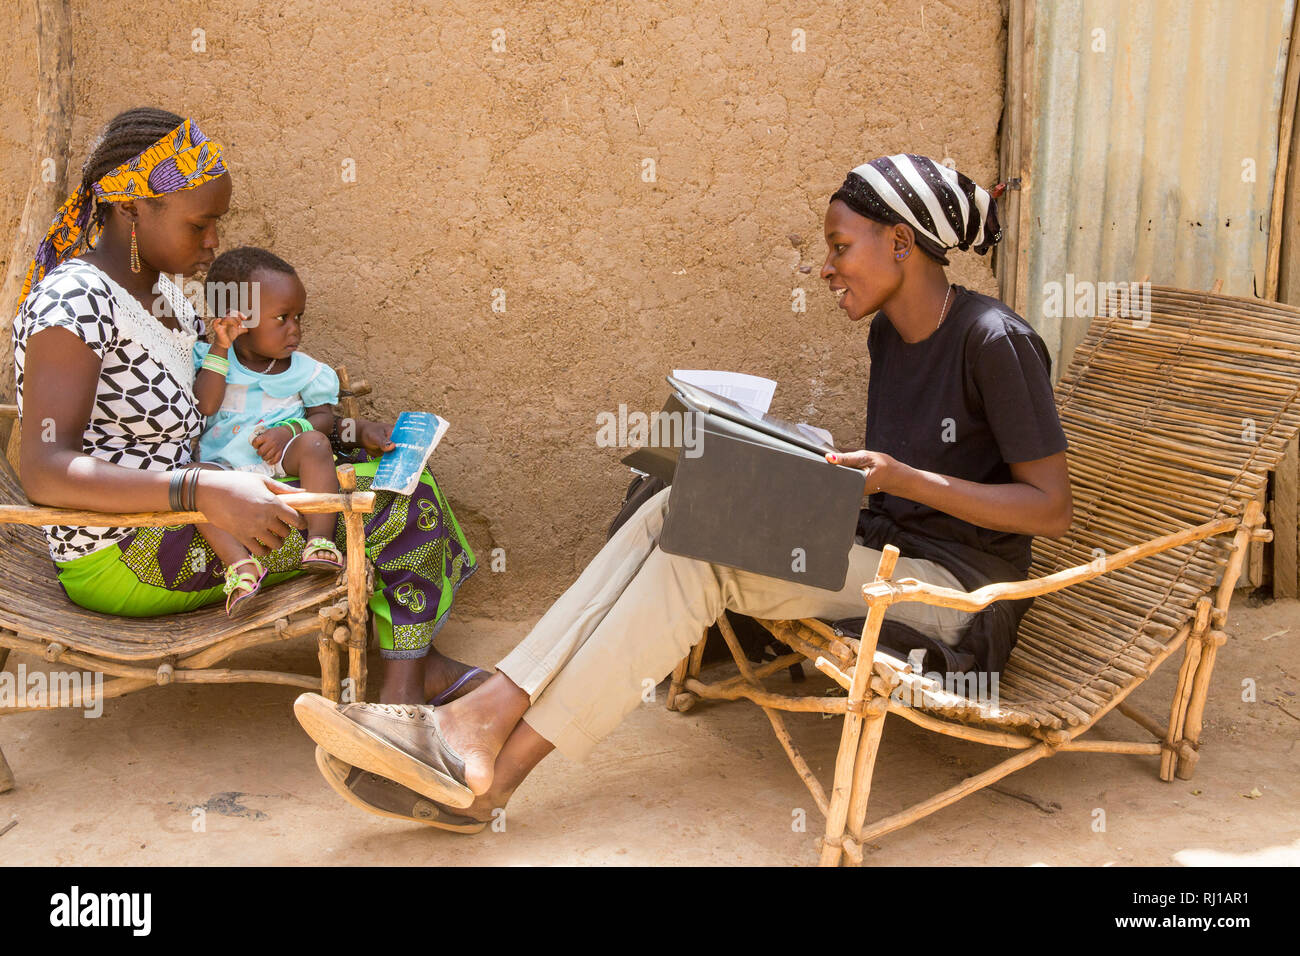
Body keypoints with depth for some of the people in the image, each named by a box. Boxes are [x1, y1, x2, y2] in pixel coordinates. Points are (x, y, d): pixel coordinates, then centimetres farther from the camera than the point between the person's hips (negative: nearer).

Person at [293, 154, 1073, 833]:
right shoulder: (890, 332, 12)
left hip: (953, 589, -7)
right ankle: (487, 718, -23)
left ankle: (494, 767, -22)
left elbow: (1054, 509, -15)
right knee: (679, 509, -15)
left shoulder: (994, 341, -14)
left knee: (699, 550, -25)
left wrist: (900, 477, -22)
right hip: (883, 554, 8)